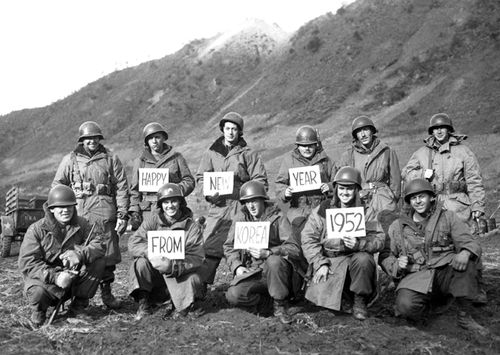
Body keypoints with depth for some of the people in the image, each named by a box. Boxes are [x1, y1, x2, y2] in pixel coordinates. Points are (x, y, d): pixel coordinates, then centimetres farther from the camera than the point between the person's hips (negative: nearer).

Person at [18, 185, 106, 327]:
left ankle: (79, 303, -1)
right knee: (37, 293, -37)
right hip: (46, 279, -3)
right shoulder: (36, 229, -11)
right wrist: (55, 277, -33)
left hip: (74, 279, 4)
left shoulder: (81, 224, 1)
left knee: (98, 261, -18)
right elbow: (27, 262, -19)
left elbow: (99, 244, -11)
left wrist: (80, 254, -34)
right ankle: (39, 311, 3)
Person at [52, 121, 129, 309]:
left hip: (105, 214, 0)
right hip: (78, 214, 0)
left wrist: (122, 215, -1)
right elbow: (57, 186, 13)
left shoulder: (111, 159, 10)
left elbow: (122, 188, 7)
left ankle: (106, 292, 15)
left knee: (108, 254, 1)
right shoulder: (70, 160, 11)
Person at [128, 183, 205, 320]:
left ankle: (185, 305, 6)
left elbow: (196, 258, -17)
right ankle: (143, 303, -7)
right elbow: (133, 243, -12)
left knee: (193, 281, -30)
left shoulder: (192, 227, -8)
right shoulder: (153, 220, -3)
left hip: (180, 275, -1)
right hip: (154, 274, 1)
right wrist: (149, 252, -34)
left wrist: (172, 265, -34)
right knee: (141, 262, -25)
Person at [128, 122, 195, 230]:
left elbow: (189, 181, 11)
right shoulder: (140, 161, 14)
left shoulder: (176, 158, 12)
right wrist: (134, 211, 1)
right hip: (147, 211, 1)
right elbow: (134, 190, 13)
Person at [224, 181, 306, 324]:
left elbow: (294, 247, -17)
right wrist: (236, 266, -9)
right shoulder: (241, 217, 4)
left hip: (278, 269, -3)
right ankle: (266, 298, 8)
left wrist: (267, 253, -31)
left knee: (274, 261, -38)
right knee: (233, 295, -22)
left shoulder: (277, 217, -7)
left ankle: (280, 306, -15)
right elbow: (229, 246, 10)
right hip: (252, 272, 3)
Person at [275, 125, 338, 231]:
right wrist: (285, 192, -12)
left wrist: (330, 186, -5)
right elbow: (280, 184, 11)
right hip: (298, 208, 0)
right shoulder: (289, 160, 13)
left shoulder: (325, 160, 14)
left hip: (321, 207, 0)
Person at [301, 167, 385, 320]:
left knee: (363, 260, -34)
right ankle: (344, 299, 13)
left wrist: (359, 244, -26)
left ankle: (360, 300, -8)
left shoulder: (365, 211, 4)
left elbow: (379, 240, -6)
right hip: (329, 260, 0)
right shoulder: (323, 210, 3)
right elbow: (308, 238, -3)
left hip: (355, 257, 0)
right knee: (319, 294, -22)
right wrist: (320, 264, -13)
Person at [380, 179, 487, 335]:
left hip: (446, 274, 1)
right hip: (416, 278, -1)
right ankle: (425, 304, 7)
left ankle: (464, 316, -18)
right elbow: (387, 257, 17)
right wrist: (397, 264, -8)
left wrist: (465, 252, -27)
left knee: (466, 258, -31)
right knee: (406, 305, -33)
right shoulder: (398, 226, 12)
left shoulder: (448, 217, 9)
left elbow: (470, 243, -1)